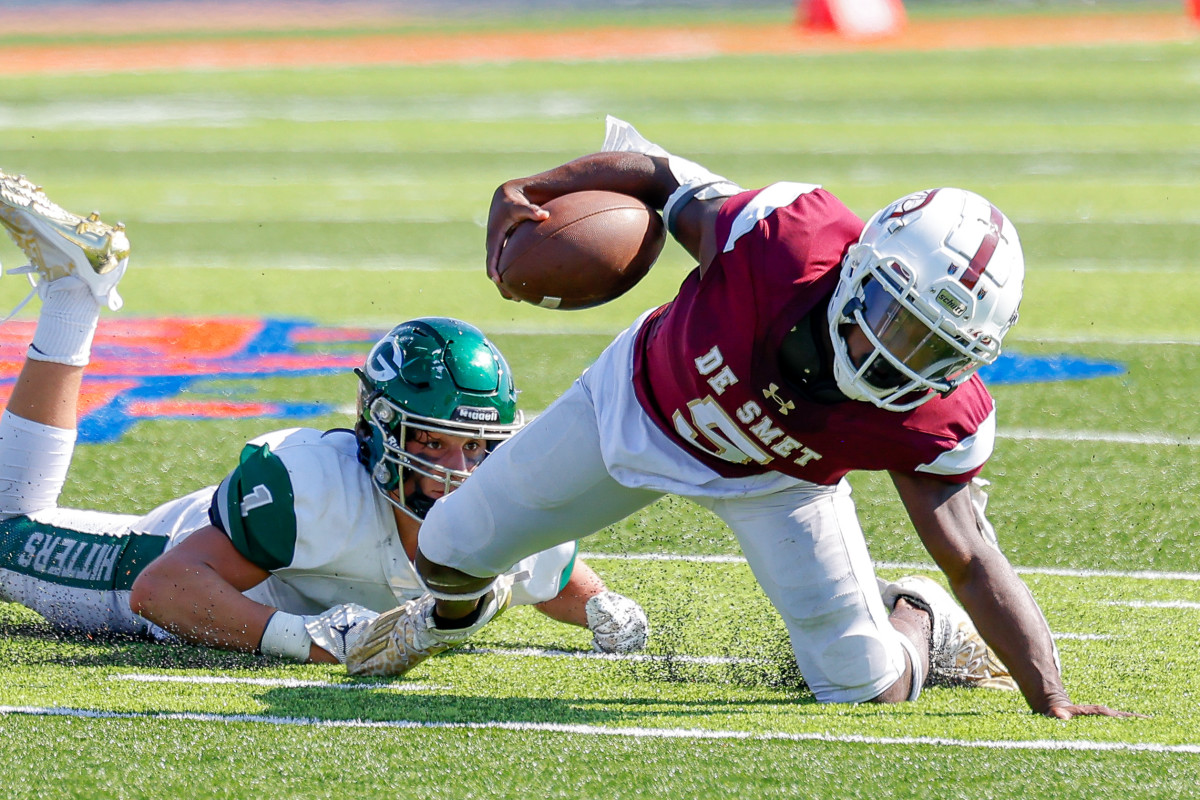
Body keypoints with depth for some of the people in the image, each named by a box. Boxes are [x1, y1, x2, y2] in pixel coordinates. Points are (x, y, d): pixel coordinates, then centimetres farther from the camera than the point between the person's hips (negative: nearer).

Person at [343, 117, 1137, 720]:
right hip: (644, 405, 1)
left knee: (866, 688, -9)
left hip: (777, 479, 0)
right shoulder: (787, 240, -42)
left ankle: (917, 624, 29)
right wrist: (531, 190, -30)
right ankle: (460, 606, 52)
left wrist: (1052, 702, -33)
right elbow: (665, 179, -24)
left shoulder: (931, 419, -35)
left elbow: (975, 562, -26)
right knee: (453, 547, 12)